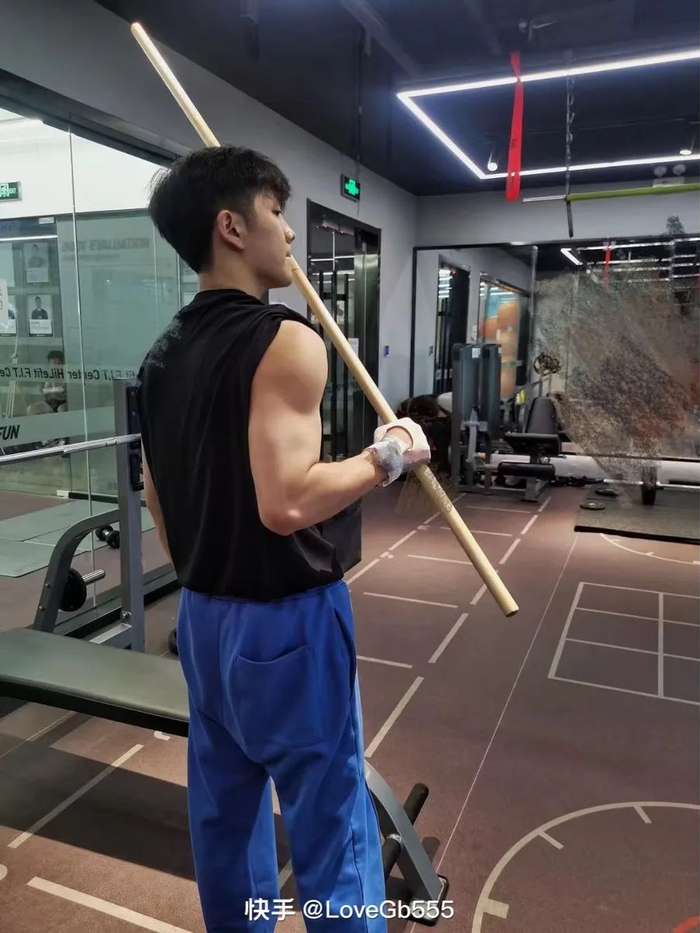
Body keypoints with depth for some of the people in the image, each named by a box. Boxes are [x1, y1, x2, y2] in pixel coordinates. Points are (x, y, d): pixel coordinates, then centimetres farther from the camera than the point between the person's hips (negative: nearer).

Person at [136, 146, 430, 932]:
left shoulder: (162, 355, 8)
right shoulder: (284, 341, -18)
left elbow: (161, 507, 13)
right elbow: (287, 503, -29)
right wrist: (386, 456, -14)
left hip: (203, 617, 8)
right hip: (286, 621, -8)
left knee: (224, 819, 22)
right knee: (330, 833, 9)